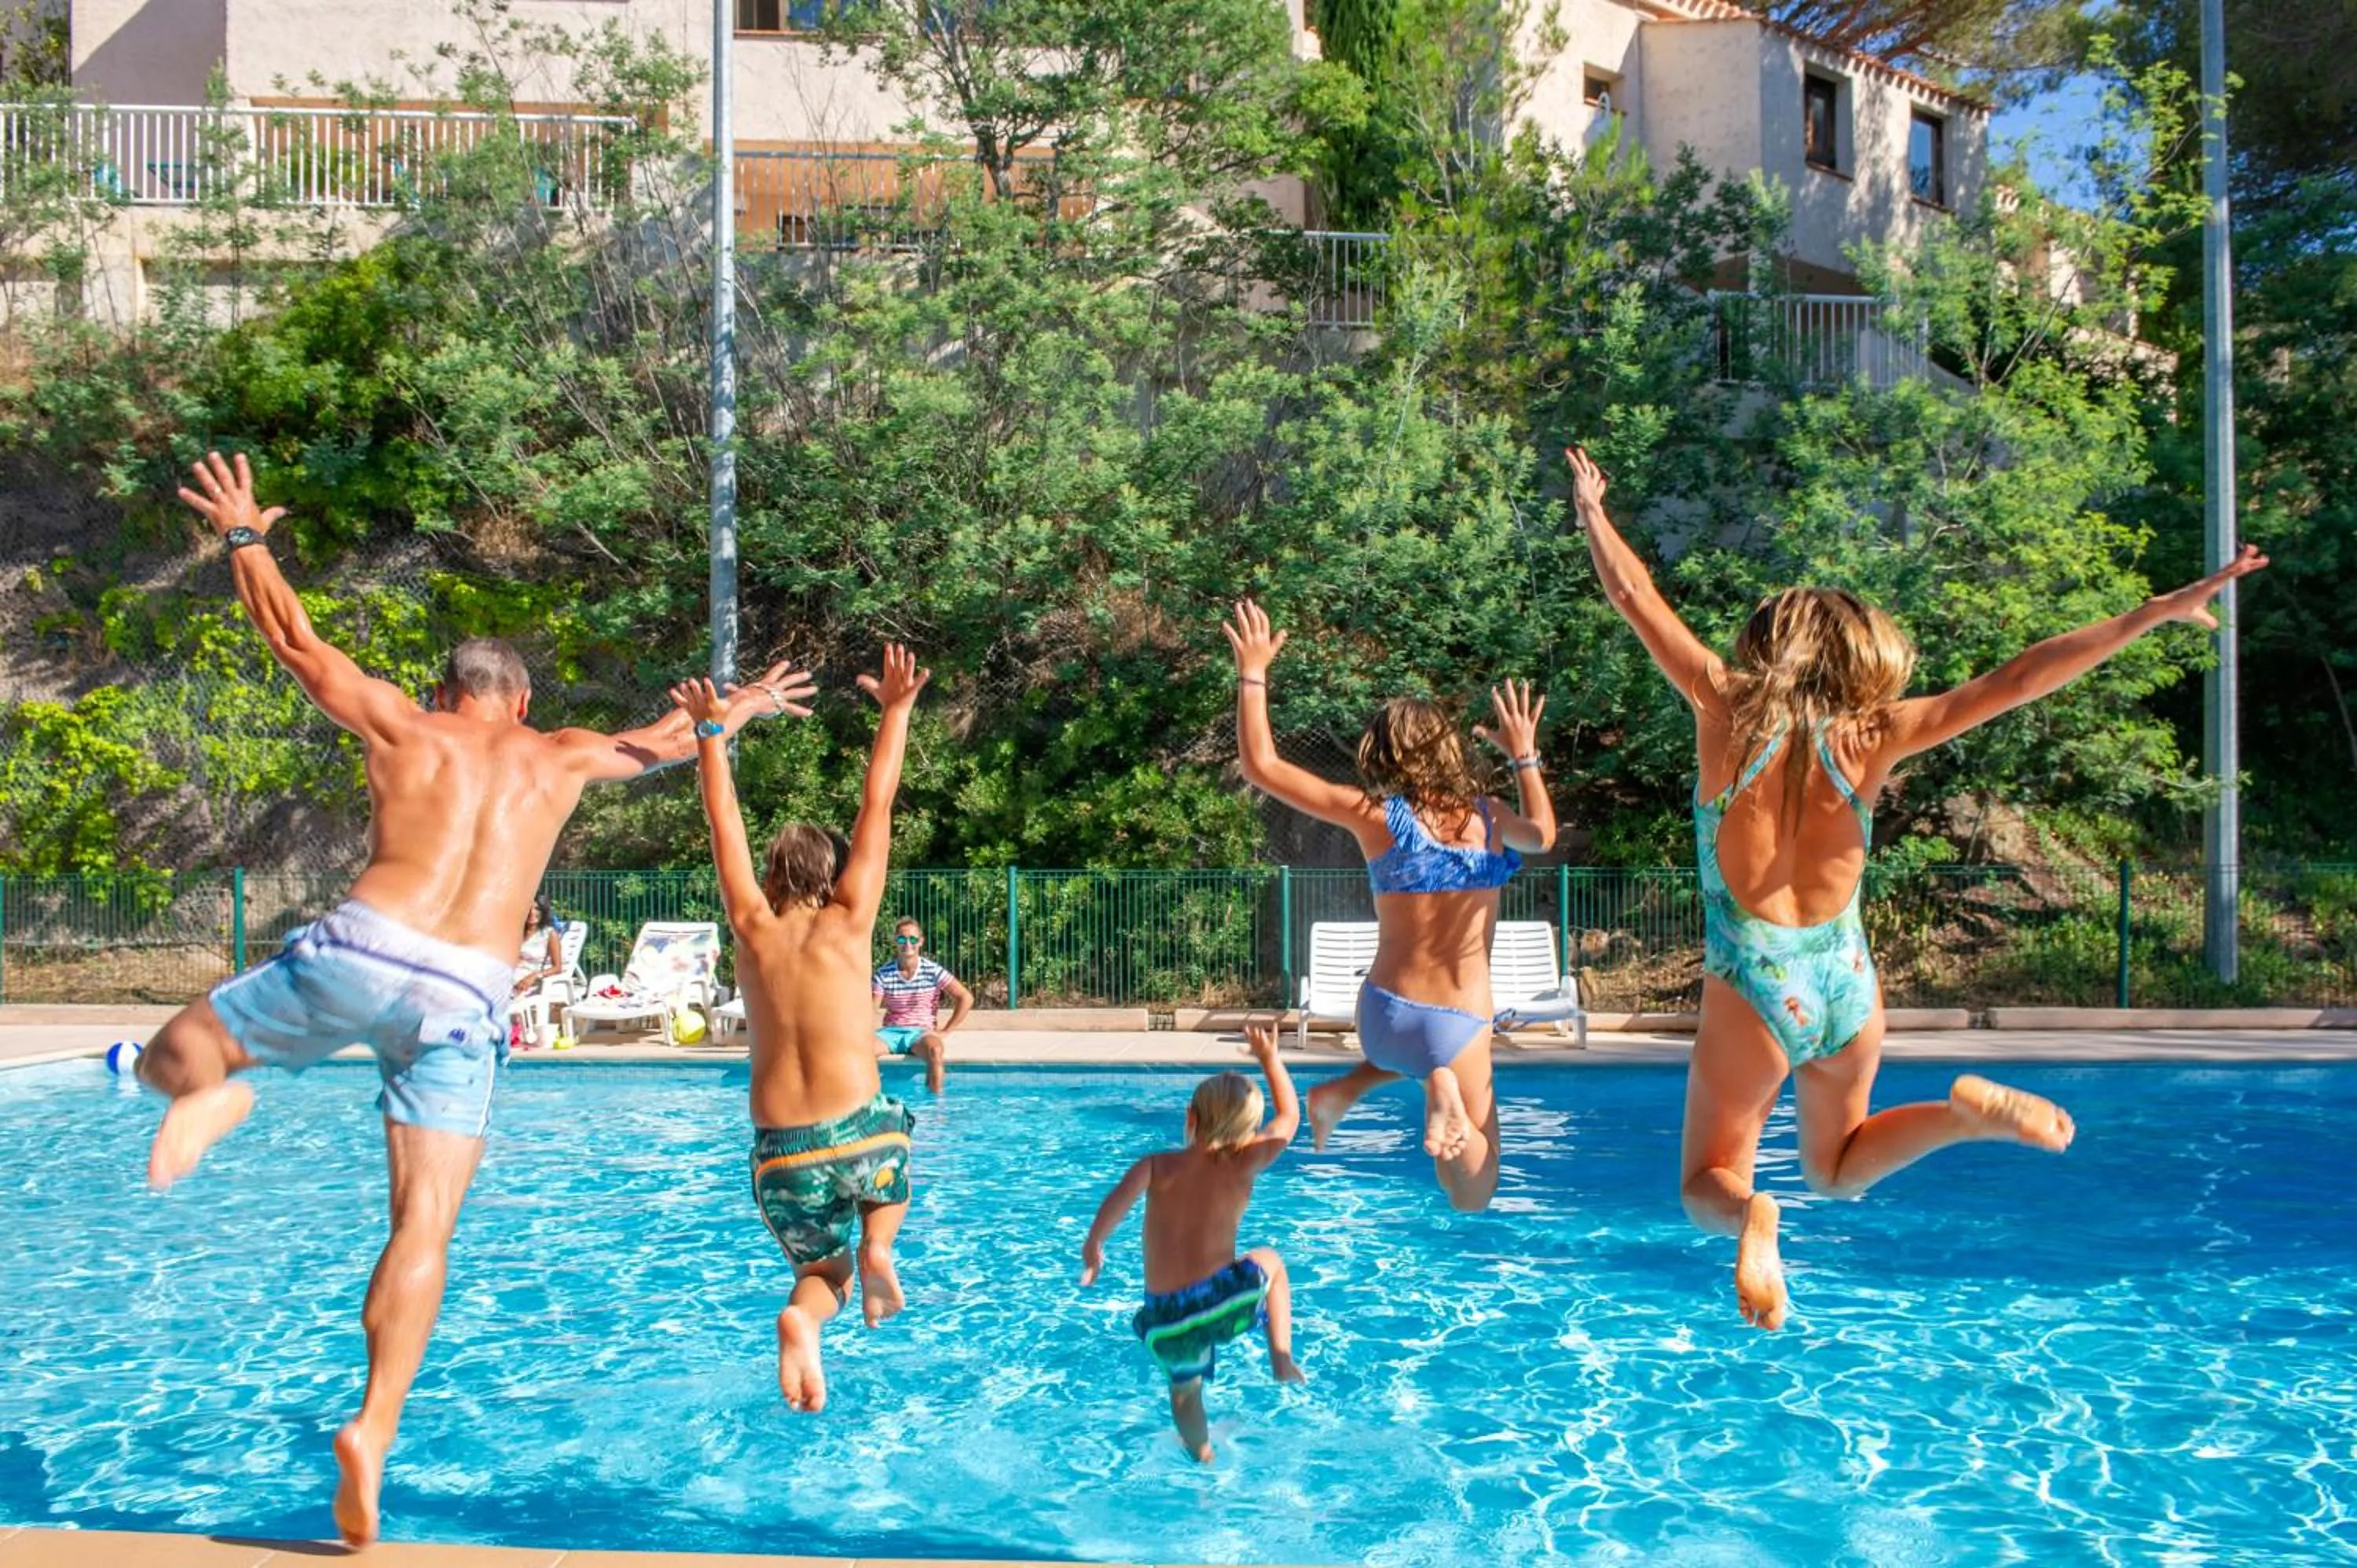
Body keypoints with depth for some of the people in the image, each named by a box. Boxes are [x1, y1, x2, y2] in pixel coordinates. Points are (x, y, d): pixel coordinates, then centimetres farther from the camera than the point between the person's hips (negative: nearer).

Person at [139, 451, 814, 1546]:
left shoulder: (402, 725, 16)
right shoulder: (559, 757, 20)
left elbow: (293, 638, 24)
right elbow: (665, 739, 37)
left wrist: (243, 534, 38)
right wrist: (743, 708, 55)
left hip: (359, 953, -1)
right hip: (465, 1000, 1)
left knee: (169, 1055, 19)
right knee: (424, 1226, 1)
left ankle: (211, 1089, -16)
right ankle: (376, 1428, -13)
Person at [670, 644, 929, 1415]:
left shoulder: (753, 930, 6)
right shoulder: (846, 923, 1)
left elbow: (725, 823, 14)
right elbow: (877, 805, 5)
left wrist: (712, 734, 23)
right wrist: (896, 712, 12)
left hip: (779, 1160, 2)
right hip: (853, 1139, -2)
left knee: (822, 1267, 25)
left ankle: (802, 1318, -12)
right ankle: (876, 1244, 5)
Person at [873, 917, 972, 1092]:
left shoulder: (933, 971, -3)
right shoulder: (884, 974, 2)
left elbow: (966, 998, -4)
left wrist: (946, 1031, -7)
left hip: (921, 1032, -2)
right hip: (890, 1031, 2)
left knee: (935, 1050, -38)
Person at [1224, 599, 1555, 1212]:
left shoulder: (1375, 816, -6)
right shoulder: (1488, 817, 0)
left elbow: (1261, 764, -1)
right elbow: (1542, 832, 27)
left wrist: (1252, 673, 7)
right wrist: (1524, 756, 37)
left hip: (1386, 1016, 1)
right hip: (1461, 1026, -1)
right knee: (1473, 1196, 13)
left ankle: (1348, 1087, 11)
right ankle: (1446, 1094, -19)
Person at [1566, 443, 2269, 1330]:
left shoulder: (1727, 716, -8)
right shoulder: (1874, 736, -3)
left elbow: (1635, 597, -1)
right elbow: (2016, 681, -3)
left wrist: (1591, 512, 15)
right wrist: (2152, 615, 2)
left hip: (1752, 992, -3)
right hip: (1849, 987, 3)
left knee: (1709, 1183, 11)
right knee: (1835, 1167, 27)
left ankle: (1749, 1217, -25)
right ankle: (1966, 1111, -1)